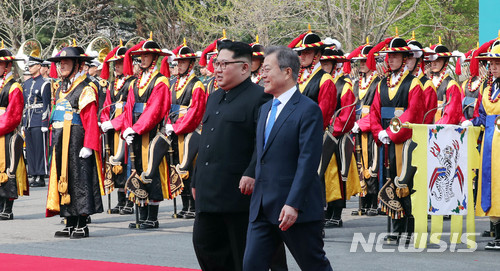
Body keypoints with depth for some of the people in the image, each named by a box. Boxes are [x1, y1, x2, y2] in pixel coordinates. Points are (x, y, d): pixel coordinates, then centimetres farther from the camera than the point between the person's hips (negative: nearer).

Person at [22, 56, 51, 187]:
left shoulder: (44, 84, -6)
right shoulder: (26, 84, 15)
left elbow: (46, 105, -9)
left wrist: (45, 123, -14)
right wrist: (23, 122, 15)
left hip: (39, 121, -7)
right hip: (28, 121, 7)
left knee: (40, 148, -5)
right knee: (30, 148, 7)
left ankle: (41, 178, -4)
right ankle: (34, 176, 11)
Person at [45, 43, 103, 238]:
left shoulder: (86, 89, -10)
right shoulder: (61, 89, 16)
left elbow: (91, 119, -15)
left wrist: (88, 146, -21)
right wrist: (55, 142, 17)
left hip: (77, 141, -9)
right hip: (61, 142, 9)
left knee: (80, 180, -4)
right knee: (64, 179, 10)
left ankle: (82, 225, 1)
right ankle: (70, 224, 16)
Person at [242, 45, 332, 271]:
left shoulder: (308, 110, -11)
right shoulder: (265, 109, 16)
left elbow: (308, 161, -18)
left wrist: (293, 204, -23)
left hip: (297, 209, -8)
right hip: (262, 208, 8)